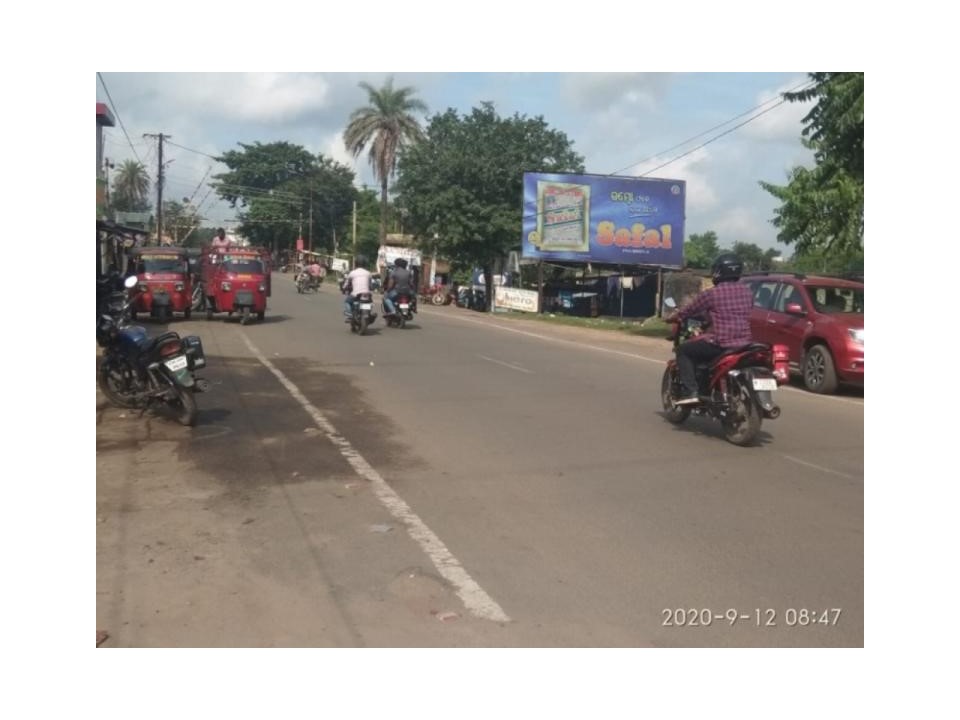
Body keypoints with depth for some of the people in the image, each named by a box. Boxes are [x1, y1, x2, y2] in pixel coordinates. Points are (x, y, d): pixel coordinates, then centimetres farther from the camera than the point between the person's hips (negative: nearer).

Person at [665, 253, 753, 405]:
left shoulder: (711, 294, -7)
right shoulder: (747, 292, 10)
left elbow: (689, 310, 4)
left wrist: (672, 317, 24)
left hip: (721, 344, -6)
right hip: (744, 345, 6)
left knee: (683, 350, 11)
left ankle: (690, 392, -3)